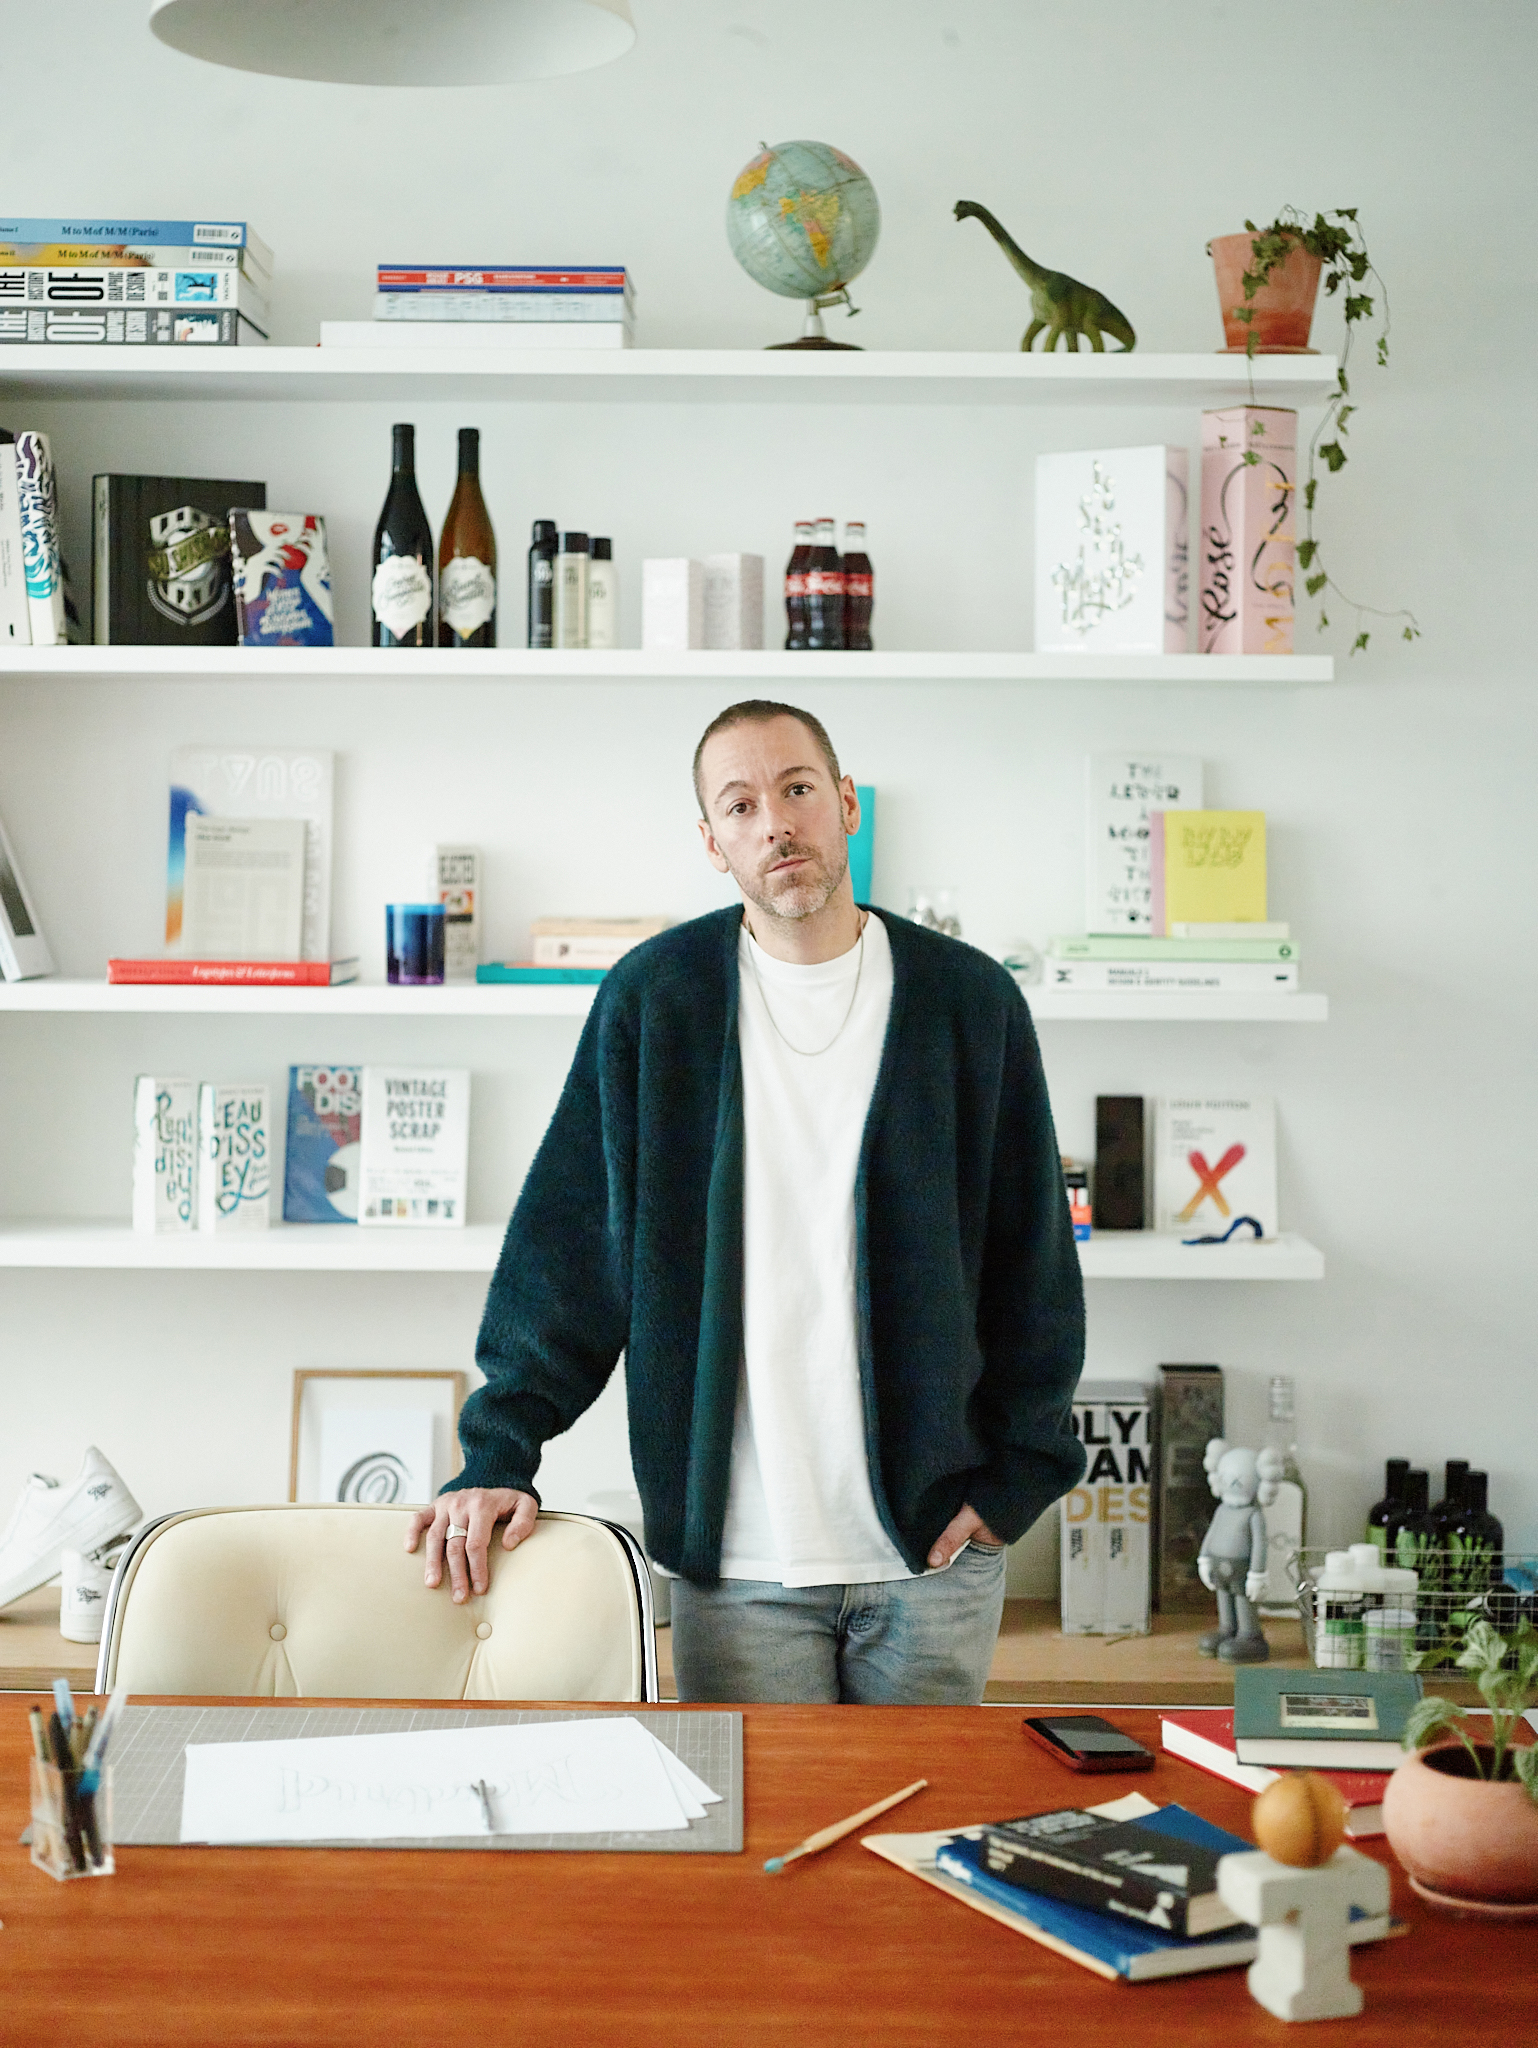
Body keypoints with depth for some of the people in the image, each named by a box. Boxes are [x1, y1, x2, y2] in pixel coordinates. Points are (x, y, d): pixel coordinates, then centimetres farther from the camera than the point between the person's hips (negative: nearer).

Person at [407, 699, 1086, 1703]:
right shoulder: (652, 1000, 1)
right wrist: (501, 1451, -5)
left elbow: (1034, 1253, 5)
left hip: (933, 1544, 1)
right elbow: (567, 1237, 2)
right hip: (737, 1555, -1)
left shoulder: (969, 999, 2)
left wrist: (1015, 1472, 0)